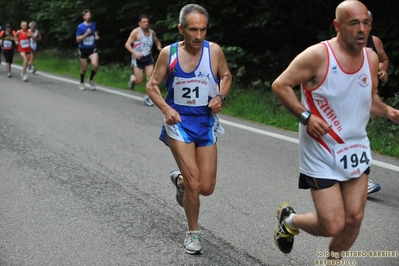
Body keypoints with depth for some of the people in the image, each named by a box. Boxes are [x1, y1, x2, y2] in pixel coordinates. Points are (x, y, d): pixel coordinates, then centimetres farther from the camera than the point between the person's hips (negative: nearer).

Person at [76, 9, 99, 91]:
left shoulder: (94, 25, 3)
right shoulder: (80, 26, -7)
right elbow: (78, 39, -9)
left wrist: (97, 36, -2)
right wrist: (86, 34, -22)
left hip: (92, 49, 2)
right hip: (83, 49, -2)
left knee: (95, 64, -21)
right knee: (84, 67, 7)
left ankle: (91, 79, 6)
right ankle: (82, 83, 31)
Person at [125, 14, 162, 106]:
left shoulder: (152, 32, 5)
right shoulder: (136, 32, -9)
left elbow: (157, 42, 21)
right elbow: (127, 44, -10)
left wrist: (159, 47, -3)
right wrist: (135, 53, -24)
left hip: (148, 57, 4)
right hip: (138, 58, -4)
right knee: (139, 81, -5)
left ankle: (147, 97, 3)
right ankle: (133, 79, 31)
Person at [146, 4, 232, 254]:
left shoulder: (214, 50, -7)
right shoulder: (169, 53, -10)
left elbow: (226, 76, 10)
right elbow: (152, 85, 0)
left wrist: (220, 97, -9)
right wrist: (166, 109, -16)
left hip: (206, 123, 2)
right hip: (179, 123, -2)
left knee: (207, 188, 4)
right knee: (194, 184, -9)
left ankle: (179, 179, 39)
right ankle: (193, 233, 15)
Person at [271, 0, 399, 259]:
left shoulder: (371, 58, 2)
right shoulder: (318, 55, -17)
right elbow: (280, 85, -12)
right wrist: (306, 116, -22)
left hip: (356, 150, 6)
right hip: (322, 155, -6)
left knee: (354, 218, 7)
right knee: (332, 226, -5)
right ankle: (289, 220, 27)